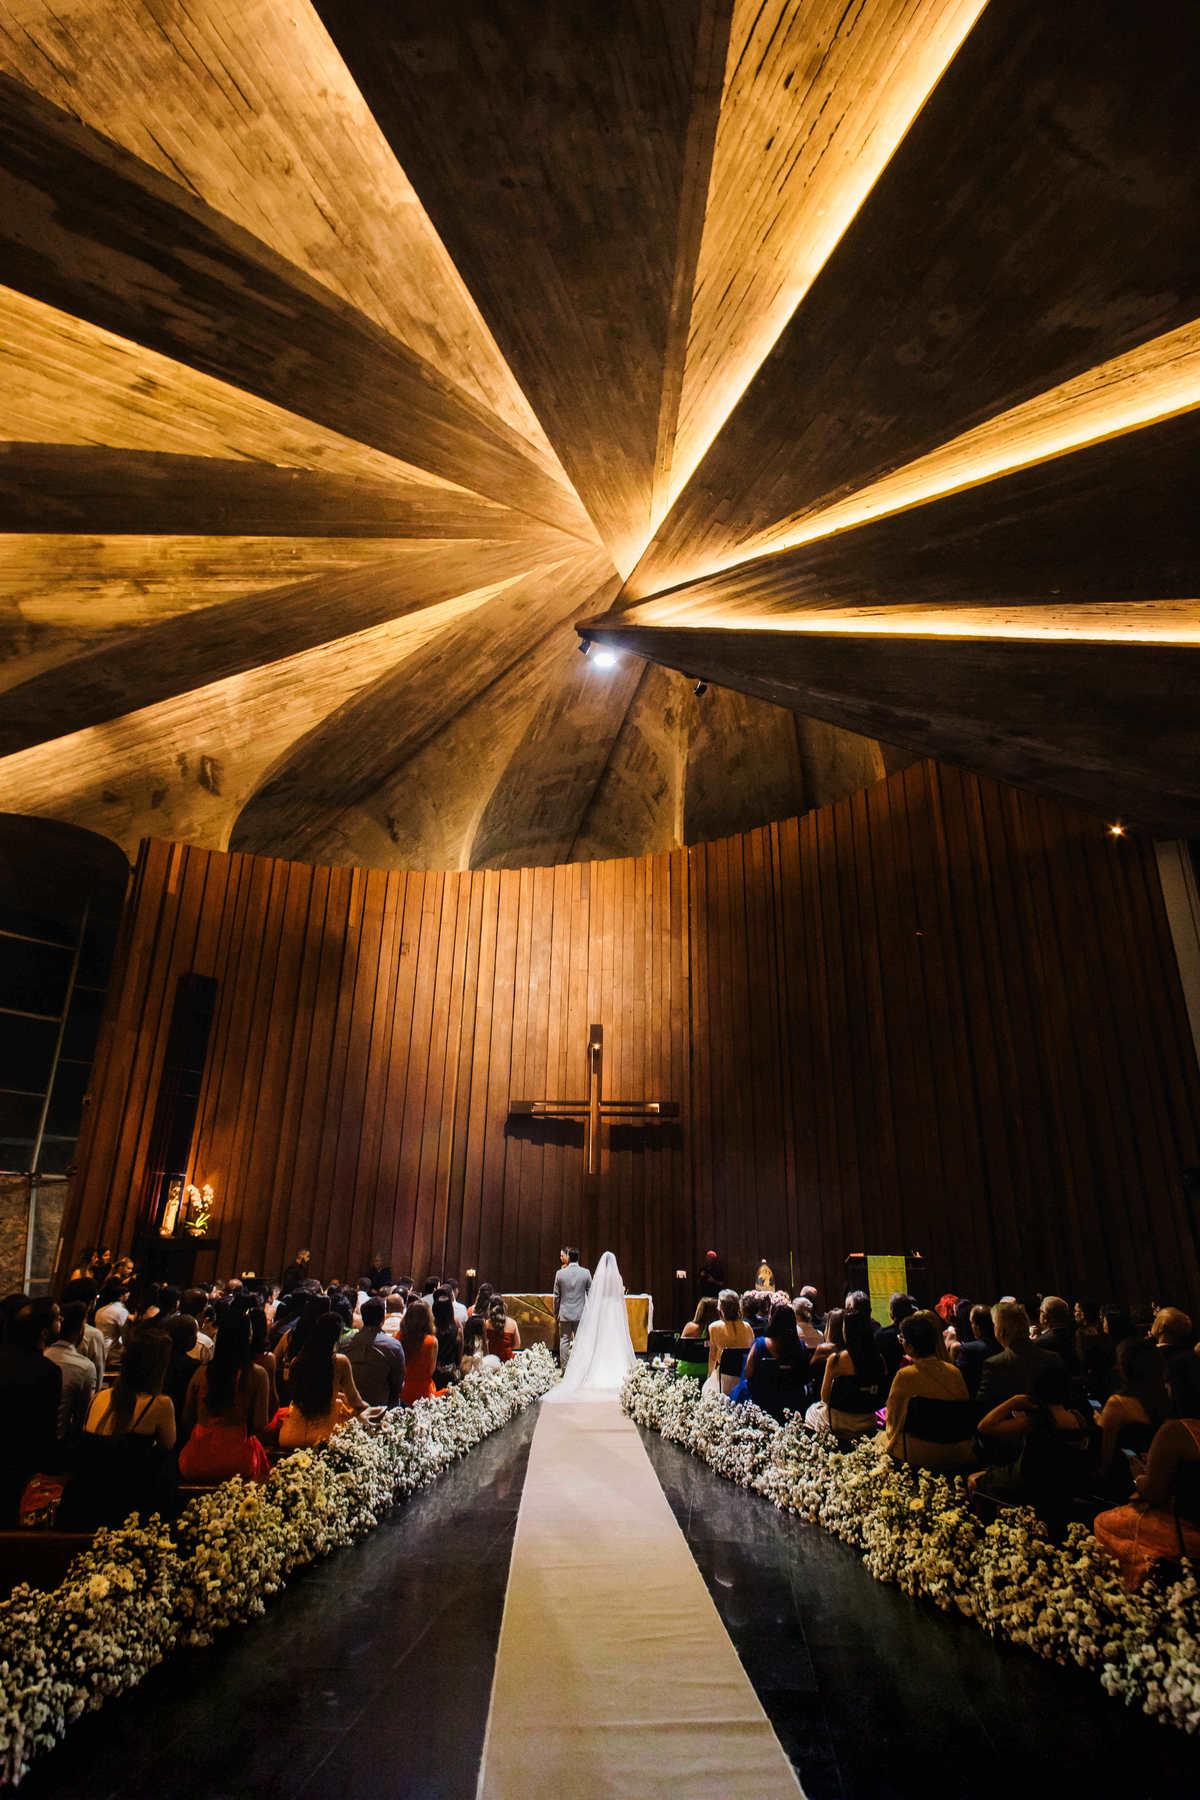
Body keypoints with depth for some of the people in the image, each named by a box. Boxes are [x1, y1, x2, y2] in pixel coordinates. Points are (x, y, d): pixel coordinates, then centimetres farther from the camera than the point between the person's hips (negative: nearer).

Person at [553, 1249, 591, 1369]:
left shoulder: (560, 1273, -7)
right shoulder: (586, 1272, -6)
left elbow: (556, 1296, -1)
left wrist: (556, 1314, 10)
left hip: (564, 1314, 0)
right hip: (580, 1314, 1)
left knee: (564, 1341, 10)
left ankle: (564, 1368, 13)